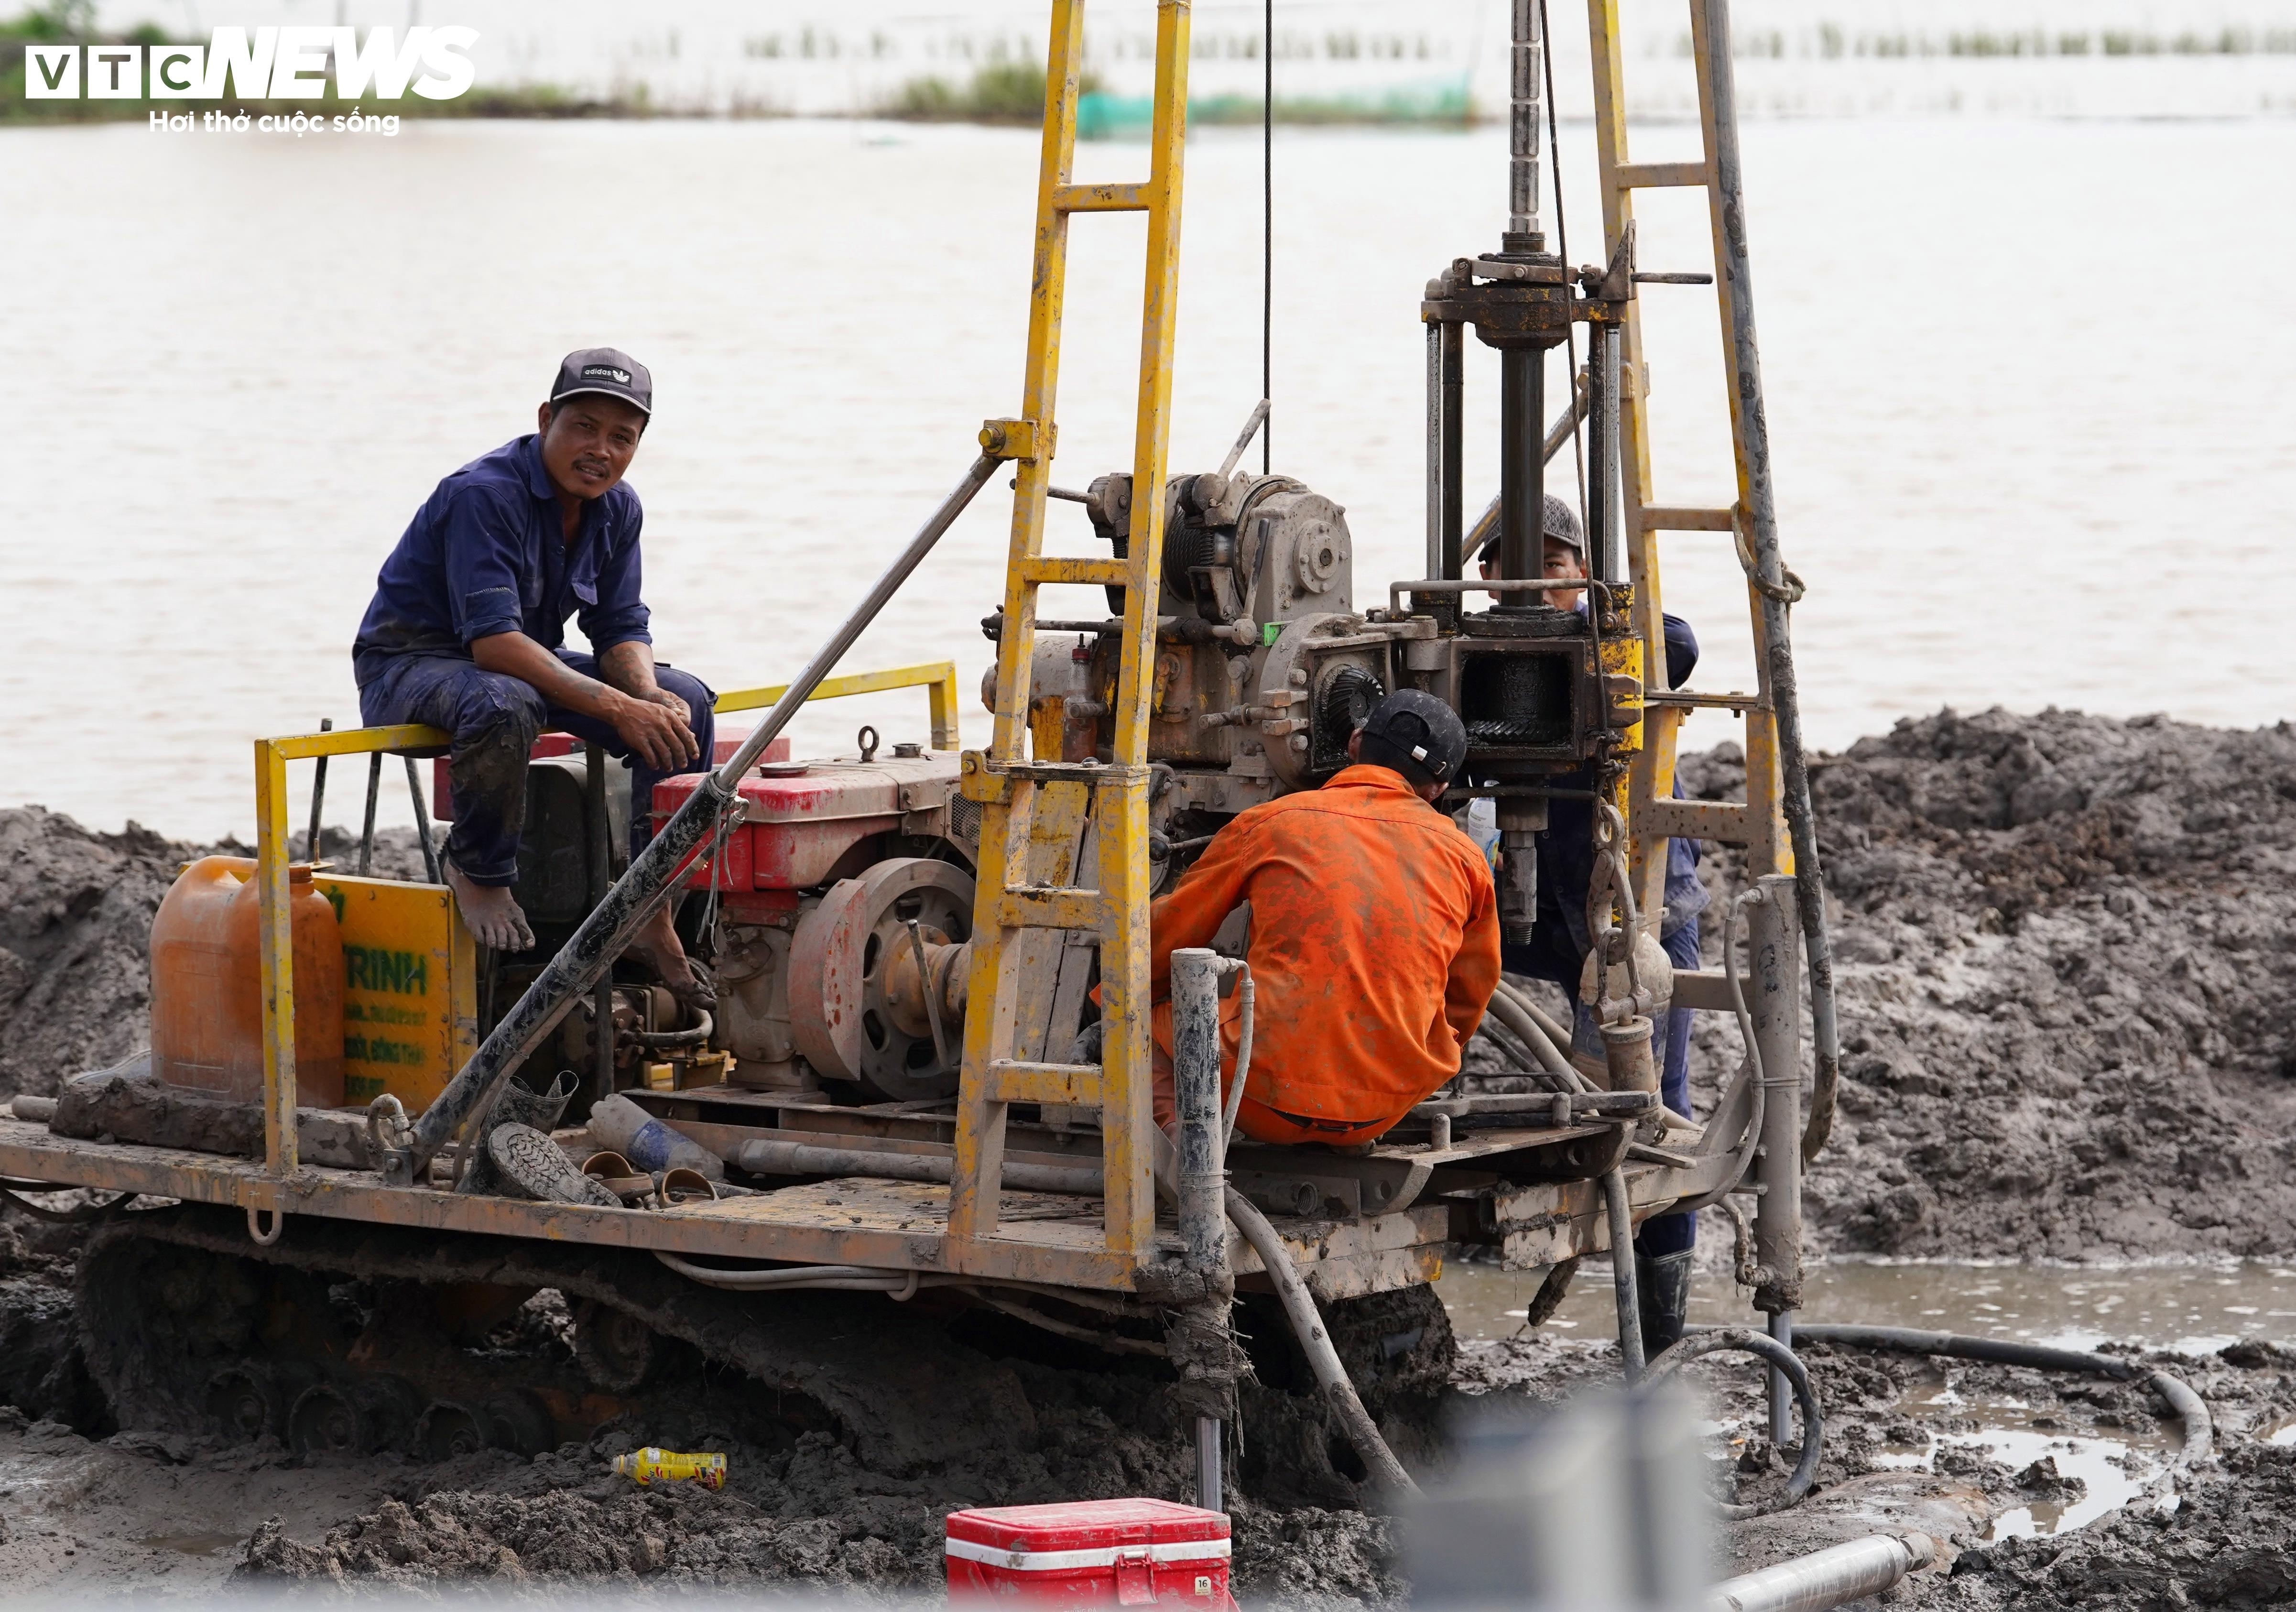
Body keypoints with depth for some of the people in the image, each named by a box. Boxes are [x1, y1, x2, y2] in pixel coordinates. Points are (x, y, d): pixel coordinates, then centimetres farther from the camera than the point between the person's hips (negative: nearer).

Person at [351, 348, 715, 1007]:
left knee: (684, 704, -7)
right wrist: (617, 709, -40)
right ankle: (480, 871, -15)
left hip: (525, 661, 8)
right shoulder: (485, 494, -26)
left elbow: (621, 629, 2)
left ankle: (653, 910, -3)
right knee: (504, 708, -42)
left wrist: (652, 698, -22)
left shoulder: (617, 509, -1)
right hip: (411, 666, -8)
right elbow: (494, 641, -34)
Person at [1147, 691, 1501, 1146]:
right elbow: (1469, 1000, 20)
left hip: (1271, 1107, -4)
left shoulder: (1267, 824, 3)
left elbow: (1165, 938, 13)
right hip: (1388, 1110, 4)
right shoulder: (1464, 856, 8)